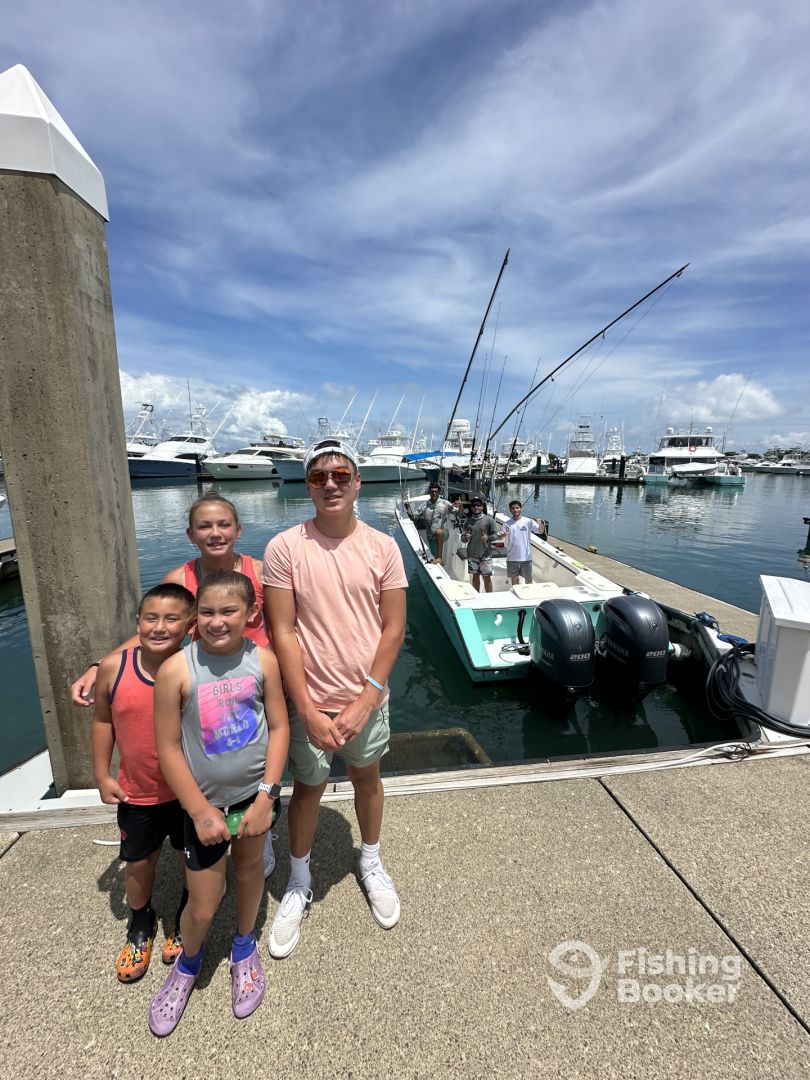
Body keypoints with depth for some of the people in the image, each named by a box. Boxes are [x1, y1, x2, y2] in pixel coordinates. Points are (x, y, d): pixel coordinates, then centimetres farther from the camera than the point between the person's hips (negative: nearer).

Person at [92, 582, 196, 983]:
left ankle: (186, 924, 50)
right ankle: (140, 927, 54)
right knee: (138, 863, 23)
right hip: (136, 793, 2)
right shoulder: (113, 668, -17)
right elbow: (102, 721, 1)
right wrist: (102, 775, 0)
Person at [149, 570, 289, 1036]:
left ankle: (245, 946, 55)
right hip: (206, 801, -1)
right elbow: (168, 748, -13)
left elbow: (280, 727, -9)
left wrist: (266, 795, -11)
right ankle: (189, 963, 49)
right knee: (203, 905, 12)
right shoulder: (176, 670, -21)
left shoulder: (263, 660, -16)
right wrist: (201, 811, -10)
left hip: (256, 790, 2)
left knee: (250, 868, 24)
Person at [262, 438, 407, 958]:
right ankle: (299, 884, 47)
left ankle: (372, 864, 51)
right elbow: (283, 632, -12)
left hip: (367, 697, 2)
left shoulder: (383, 547, -9)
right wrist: (309, 710, -13)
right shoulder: (285, 547, -13)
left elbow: (393, 628, -7)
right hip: (311, 701, -1)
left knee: (367, 778, 23)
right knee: (307, 789, 18)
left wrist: (364, 701, -11)